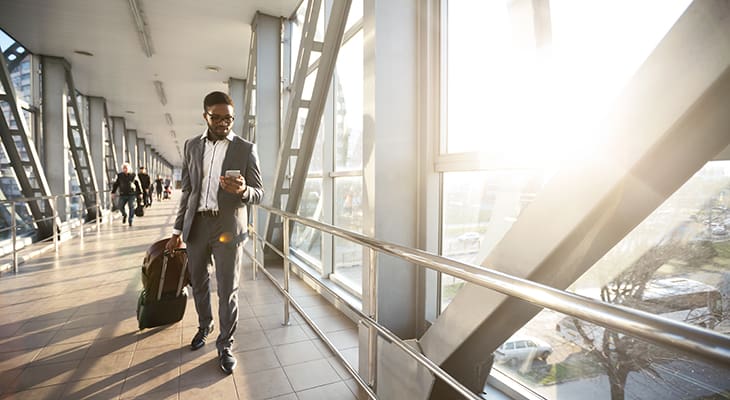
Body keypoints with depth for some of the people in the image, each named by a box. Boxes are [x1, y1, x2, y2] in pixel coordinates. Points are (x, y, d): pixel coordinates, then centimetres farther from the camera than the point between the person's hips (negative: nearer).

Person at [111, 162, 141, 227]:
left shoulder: (133, 175, 3)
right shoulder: (119, 175, 5)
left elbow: (137, 184, 7)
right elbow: (116, 184, 8)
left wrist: (139, 193, 7)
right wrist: (113, 192, 3)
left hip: (132, 195, -1)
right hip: (123, 195, 1)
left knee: (131, 207, -5)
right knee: (120, 206, -3)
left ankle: (130, 221, 4)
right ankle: (124, 215, 28)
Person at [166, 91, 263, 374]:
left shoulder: (246, 149, -1)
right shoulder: (192, 146, 10)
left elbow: (258, 194, -2)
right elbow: (187, 190, 13)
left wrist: (242, 190, -25)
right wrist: (178, 229, 10)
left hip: (228, 226, -4)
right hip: (196, 224, 4)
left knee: (228, 289, 2)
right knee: (198, 282, 18)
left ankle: (225, 344, 21)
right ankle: (204, 325, 43)